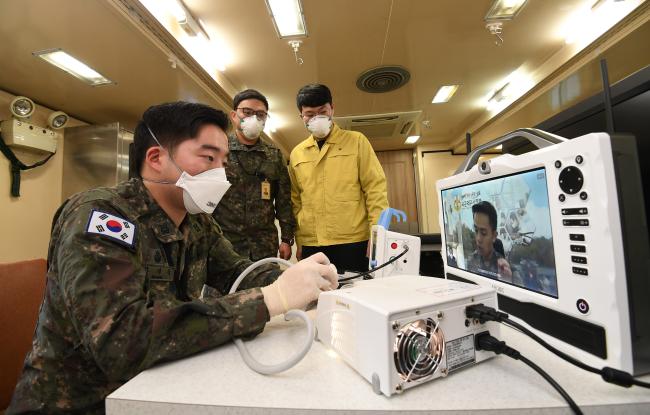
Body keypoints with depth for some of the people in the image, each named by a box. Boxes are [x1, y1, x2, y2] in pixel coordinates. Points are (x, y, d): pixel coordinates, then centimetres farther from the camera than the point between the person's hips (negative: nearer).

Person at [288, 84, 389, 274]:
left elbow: (375, 187, -2)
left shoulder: (356, 141, 3)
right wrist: (299, 240, 8)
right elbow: (296, 201, 13)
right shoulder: (296, 154, 11)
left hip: (354, 243, -2)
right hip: (311, 247, 3)